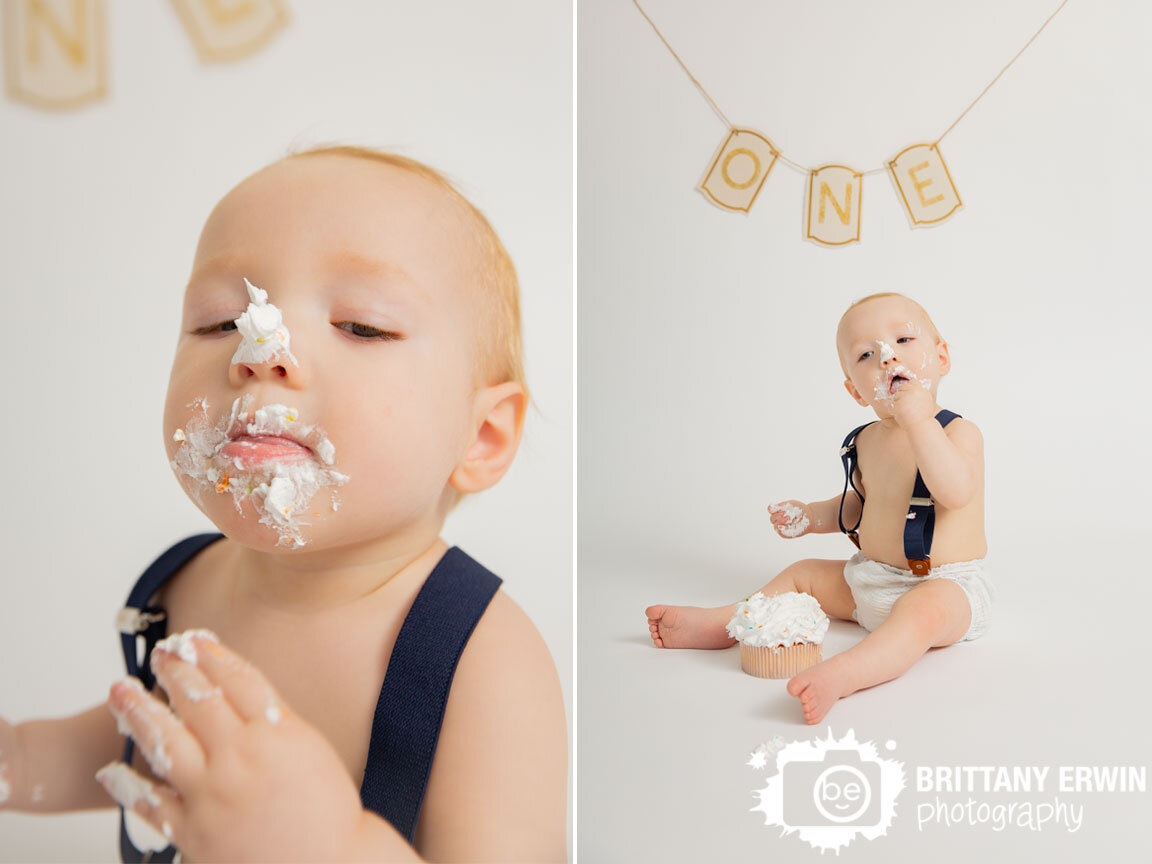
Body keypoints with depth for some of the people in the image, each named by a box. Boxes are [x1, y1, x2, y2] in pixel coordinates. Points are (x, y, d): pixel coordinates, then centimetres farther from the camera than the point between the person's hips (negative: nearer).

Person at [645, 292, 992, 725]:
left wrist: (919, 419, -35)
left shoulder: (959, 432, -13)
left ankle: (843, 673, -60)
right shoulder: (868, 440, 8)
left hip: (945, 587, -8)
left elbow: (956, 492, -35)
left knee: (922, 610, -38)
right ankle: (718, 623, 7)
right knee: (804, 573, 11)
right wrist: (811, 516, 8)